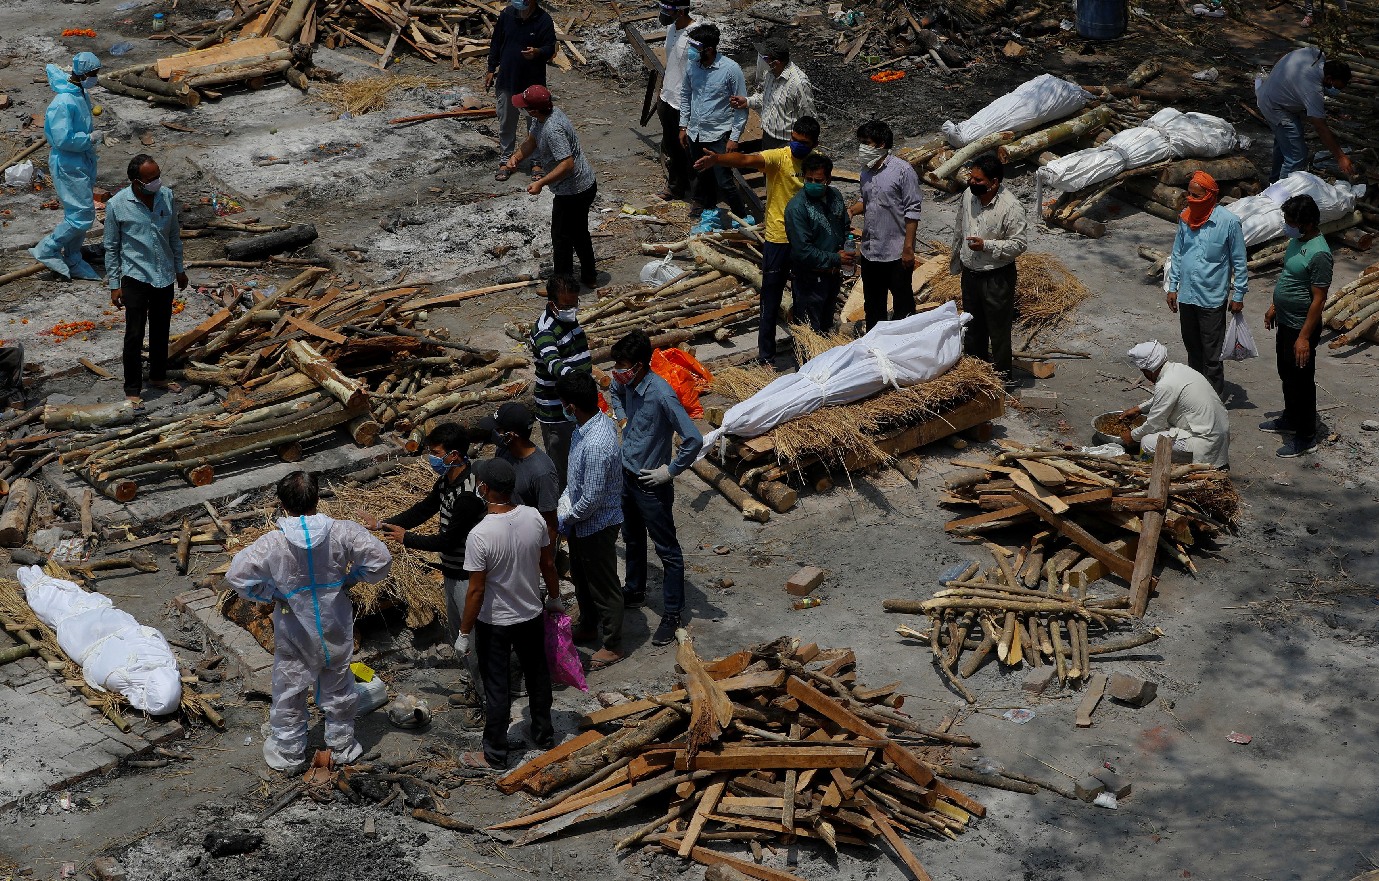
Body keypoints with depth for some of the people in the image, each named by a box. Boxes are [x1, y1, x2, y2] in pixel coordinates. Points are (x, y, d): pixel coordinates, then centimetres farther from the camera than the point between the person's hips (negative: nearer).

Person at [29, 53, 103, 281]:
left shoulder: (82, 95, 6)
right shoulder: (64, 103, -24)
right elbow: (63, 139, -29)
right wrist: (90, 138, -18)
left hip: (84, 163, 10)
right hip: (68, 166, -10)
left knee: (77, 214, 14)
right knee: (82, 216, -10)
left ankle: (73, 262, 23)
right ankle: (47, 251, 4)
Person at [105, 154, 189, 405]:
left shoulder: (166, 196, -4)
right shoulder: (117, 205, -15)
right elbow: (111, 248, -6)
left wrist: (179, 268, 15)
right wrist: (114, 285, -5)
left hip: (165, 276, 4)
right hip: (136, 278, -4)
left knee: (161, 330, 18)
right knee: (134, 335, -1)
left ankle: (158, 377, 36)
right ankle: (132, 389, 9)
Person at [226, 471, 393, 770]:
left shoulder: (272, 544, -21)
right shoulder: (342, 533, -18)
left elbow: (237, 575, -20)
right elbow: (381, 561, -15)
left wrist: (271, 594, -7)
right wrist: (348, 578, 1)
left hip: (294, 634, -2)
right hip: (336, 629, 2)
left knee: (289, 691, 17)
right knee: (338, 688, 21)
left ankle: (288, 752, 30)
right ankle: (342, 746, 35)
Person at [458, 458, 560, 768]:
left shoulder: (479, 536, -29)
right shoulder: (534, 517, -14)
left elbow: (476, 591, -23)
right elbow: (548, 564, 0)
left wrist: (464, 634, -11)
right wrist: (554, 597, 18)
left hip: (493, 624, -5)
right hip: (531, 615, 5)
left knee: (496, 687, 11)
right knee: (537, 675, 25)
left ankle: (496, 752, 25)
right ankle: (543, 735, 42)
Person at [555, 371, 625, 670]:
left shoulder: (596, 445, -37)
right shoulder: (599, 420, -7)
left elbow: (591, 500, -29)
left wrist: (566, 519, -13)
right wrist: (565, 498, 5)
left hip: (597, 525, -9)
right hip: (582, 521, 9)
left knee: (603, 585, 10)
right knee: (581, 577, 28)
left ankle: (613, 646, 28)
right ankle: (588, 626, 50)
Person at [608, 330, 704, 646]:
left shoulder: (662, 395, -30)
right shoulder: (627, 383, -7)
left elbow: (694, 440, -31)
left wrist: (670, 471, -21)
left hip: (651, 485, -8)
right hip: (626, 475, 8)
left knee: (667, 550, 7)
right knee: (632, 538, 27)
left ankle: (672, 614, 17)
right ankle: (634, 591, 47)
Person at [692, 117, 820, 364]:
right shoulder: (778, 157, -17)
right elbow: (746, 159, -35)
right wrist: (716, 158, -54)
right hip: (779, 239, -4)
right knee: (771, 299, 1)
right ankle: (766, 354, 11)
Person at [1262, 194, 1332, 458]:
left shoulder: (1319, 254, -27)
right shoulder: (1296, 241, 3)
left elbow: (1318, 299, -25)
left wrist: (1304, 337, -25)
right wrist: (1274, 307, 24)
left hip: (1301, 327, -9)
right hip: (1285, 321, 9)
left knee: (1301, 381, 2)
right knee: (1286, 375, 23)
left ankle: (1306, 437, 13)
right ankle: (1290, 420, 42)